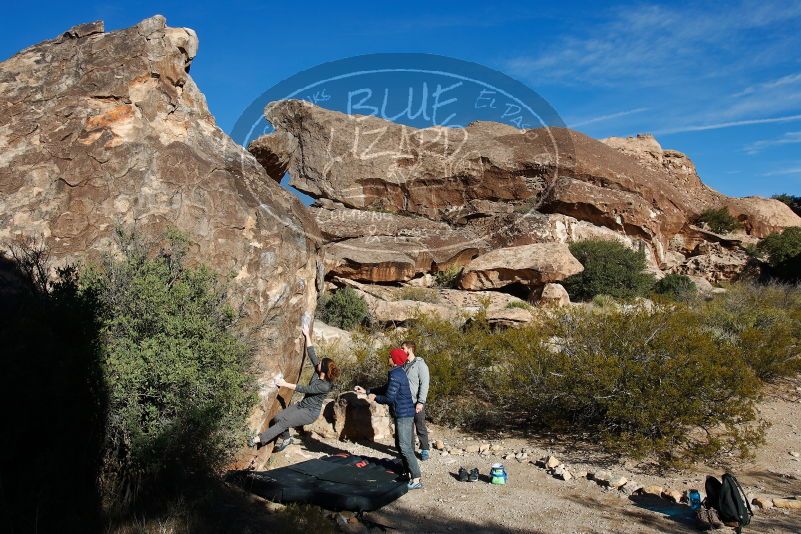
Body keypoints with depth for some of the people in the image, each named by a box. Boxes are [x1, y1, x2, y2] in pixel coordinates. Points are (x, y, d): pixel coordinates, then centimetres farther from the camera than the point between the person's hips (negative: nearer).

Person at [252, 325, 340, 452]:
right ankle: (286, 439, 13)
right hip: (301, 405, 8)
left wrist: (285, 384, -22)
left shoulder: (325, 386, -25)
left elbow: (304, 389, -24)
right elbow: (311, 354, 2)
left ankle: (260, 439, -25)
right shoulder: (318, 371, -3)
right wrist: (307, 335, 1)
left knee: (284, 422, -23)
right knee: (278, 417, -7)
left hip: (310, 413, -8)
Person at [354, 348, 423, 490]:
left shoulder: (395, 376, -18)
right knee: (400, 445, 17)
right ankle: (409, 472, 23)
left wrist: (375, 397, -3)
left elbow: (389, 398, -20)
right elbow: (384, 389, 23)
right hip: (404, 414, 10)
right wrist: (366, 391, 20)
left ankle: (416, 479, -10)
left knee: (405, 447, -10)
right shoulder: (398, 373, 14)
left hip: (403, 415, -10)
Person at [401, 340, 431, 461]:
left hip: (417, 403, -6)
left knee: (420, 428, 5)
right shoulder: (403, 365, 9)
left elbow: (424, 384, -14)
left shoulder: (420, 364, -10)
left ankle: (425, 450, 18)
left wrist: (421, 402, -19)